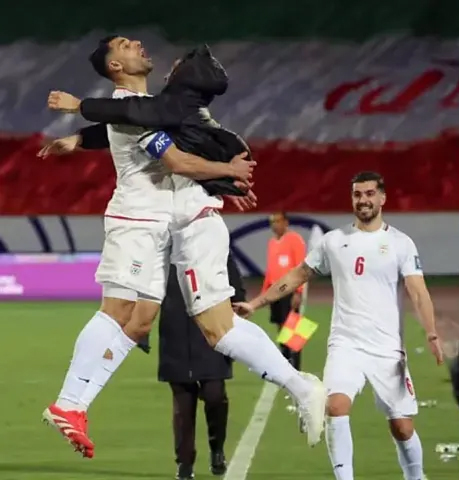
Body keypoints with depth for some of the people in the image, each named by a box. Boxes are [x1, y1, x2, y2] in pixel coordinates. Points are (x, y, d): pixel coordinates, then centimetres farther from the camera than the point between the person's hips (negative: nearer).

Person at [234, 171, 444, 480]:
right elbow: (298, 275, 18)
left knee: (402, 427, 2)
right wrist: (256, 303, 14)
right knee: (336, 407, -23)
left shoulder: (400, 243, 2)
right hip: (346, 345, 1)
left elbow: (418, 292, -8)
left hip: (388, 349, -1)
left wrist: (432, 335, -24)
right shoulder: (335, 240, 9)